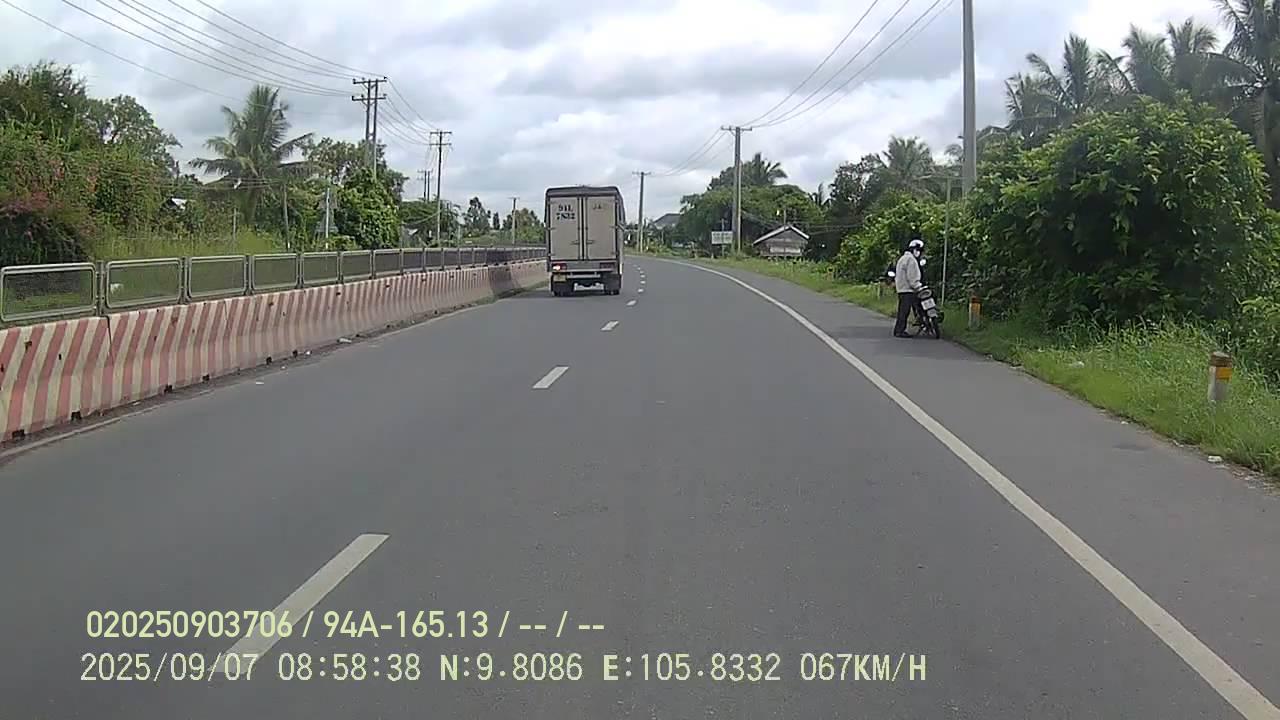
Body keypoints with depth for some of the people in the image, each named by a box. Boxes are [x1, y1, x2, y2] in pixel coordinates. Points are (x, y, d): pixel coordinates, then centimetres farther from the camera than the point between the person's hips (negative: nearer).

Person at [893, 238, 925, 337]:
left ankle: (898, 330, 14)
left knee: (902, 311, 12)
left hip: (901, 289, 10)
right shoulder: (911, 260, -12)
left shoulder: (903, 258, 21)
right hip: (908, 289, -10)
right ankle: (900, 331, -12)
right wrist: (919, 288, -17)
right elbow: (912, 277, -18)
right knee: (905, 311, -10)